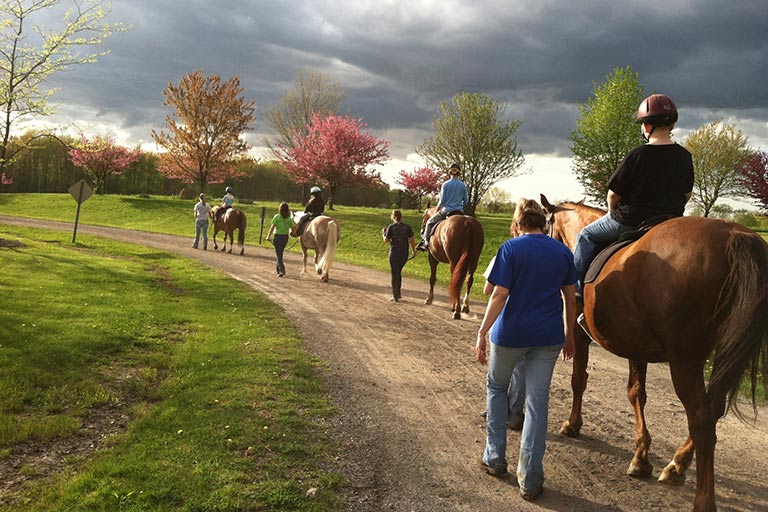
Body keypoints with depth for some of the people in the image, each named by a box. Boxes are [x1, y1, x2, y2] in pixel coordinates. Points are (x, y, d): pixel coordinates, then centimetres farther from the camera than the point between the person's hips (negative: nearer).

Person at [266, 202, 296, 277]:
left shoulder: (277, 217, -10)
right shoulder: (289, 218, 1)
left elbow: (272, 227, -11)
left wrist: (268, 236, -3)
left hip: (278, 236, -4)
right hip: (285, 237, 5)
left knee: (278, 254, 0)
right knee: (280, 253, 21)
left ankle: (282, 270, -14)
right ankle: (277, 269, 31)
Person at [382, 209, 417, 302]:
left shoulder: (391, 227, -8)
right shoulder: (407, 227, -1)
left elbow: (386, 240, -5)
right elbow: (411, 240, -1)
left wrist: (383, 233, 14)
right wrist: (414, 250, 12)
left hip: (394, 253, -3)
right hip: (404, 253, 3)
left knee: (394, 274, 5)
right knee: (398, 272, 21)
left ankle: (395, 296, 6)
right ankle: (398, 293, 25)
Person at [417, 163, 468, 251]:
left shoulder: (445, 184, -7)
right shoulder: (463, 185, 2)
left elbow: (442, 200, -7)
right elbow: (466, 201, 7)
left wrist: (438, 208, 12)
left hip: (447, 211, -3)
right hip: (460, 212, 3)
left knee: (429, 222, 15)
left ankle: (425, 242, 7)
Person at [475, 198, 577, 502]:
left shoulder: (511, 249, -9)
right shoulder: (563, 252, 5)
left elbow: (499, 296, -15)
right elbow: (570, 298, 9)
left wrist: (482, 334, -11)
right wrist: (569, 335, 19)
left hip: (511, 334, -3)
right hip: (549, 337, 3)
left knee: (496, 388, 21)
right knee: (537, 401, 7)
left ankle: (495, 458, 25)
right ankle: (530, 480, 10)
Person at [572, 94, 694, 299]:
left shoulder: (636, 156, -17)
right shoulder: (684, 157, 0)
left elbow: (613, 195, -12)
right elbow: (687, 194, 11)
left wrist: (613, 214, 8)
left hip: (630, 220, -5)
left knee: (587, 235, 15)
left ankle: (576, 286, 15)